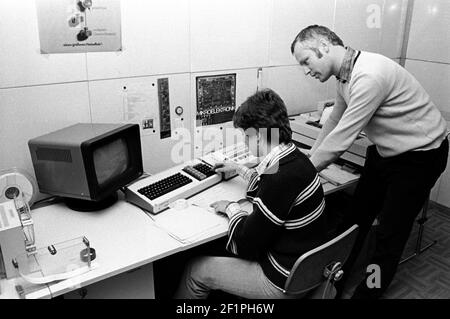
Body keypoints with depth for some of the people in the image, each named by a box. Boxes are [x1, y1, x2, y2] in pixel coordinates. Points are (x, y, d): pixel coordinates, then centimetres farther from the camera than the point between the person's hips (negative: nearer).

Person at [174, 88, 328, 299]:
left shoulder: (282, 177, -33)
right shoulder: (295, 158, -3)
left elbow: (245, 245, -23)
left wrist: (231, 208, -7)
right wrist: (240, 169, 24)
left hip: (285, 282, -9)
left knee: (196, 270, 4)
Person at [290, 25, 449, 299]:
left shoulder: (369, 76, -31)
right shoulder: (345, 75, -2)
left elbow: (339, 141, -30)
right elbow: (335, 121, 12)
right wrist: (309, 158, 8)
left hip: (419, 156, -8)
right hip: (385, 151, 8)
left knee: (389, 236, 0)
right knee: (356, 217, 12)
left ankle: (367, 293, 19)